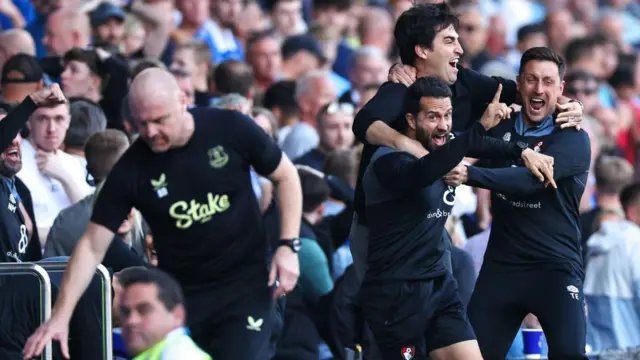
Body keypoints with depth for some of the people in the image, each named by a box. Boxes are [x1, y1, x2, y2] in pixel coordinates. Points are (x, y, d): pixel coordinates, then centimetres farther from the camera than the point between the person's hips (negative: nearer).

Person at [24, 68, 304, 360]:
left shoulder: (230, 129, -11)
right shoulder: (130, 169, -10)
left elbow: (285, 177, 4)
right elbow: (93, 246, -8)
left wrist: (289, 246, -7)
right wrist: (61, 316, -17)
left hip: (247, 284, -1)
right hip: (179, 293, 2)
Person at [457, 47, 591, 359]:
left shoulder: (573, 139, -8)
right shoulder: (500, 126, 9)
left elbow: (529, 178, -24)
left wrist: (470, 175, -38)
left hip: (555, 266, -5)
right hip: (501, 264, 5)